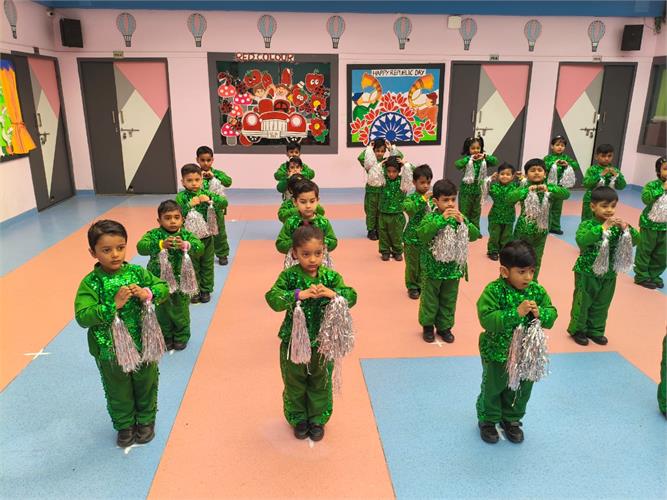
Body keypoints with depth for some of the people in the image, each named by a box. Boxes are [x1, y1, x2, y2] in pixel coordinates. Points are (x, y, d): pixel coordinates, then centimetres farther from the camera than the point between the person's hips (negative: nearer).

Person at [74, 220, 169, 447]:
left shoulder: (137, 272, -9)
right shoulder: (90, 283, -16)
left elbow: (164, 287, -1)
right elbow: (82, 317, -23)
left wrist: (149, 293, -22)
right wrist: (114, 304, -31)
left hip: (143, 346, 2)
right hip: (110, 352, -2)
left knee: (146, 386, 22)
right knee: (118, 393, 20)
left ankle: (146, 420, 46)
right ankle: (124, 425, 44)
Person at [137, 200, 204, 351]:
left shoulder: (186, 234, -8)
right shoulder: (154, 234, -9)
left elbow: (200, 247, -23)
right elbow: (141, 247, -26)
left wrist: (185, 245, -44)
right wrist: (161, 244, -41)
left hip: (181, 281, 0)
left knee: (181, 311, 14)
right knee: (162, 311, 16)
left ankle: (181, 337, 37)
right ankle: (166, 338, 37)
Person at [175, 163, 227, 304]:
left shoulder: (206, 193, -2)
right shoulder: (181, 197, -9)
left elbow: (224, 202, -11)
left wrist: (210, 200, -25)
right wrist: (189, 205, -29)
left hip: (207, 237, 2)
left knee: (207, 265, 13)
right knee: (192, 266, 10)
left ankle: (205, 290, 27)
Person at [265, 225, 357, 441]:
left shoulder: (330, 276, -9)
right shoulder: (289, 275, -14)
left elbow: (352, 296, -16)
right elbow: (272, 298, -25)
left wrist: (333, 293, -35)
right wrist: (299, 294, -37)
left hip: (322, 341, 1)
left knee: (321, 383, 18)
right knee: (294, 384, 18)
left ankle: (318, 419, 40)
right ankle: (298, 419, 40)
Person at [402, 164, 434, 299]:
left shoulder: (432, 198, 2)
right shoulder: (411, 198, -13)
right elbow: (408, 208, -35)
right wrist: (423, 199, -42)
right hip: (413, 238, -4)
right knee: (412, 265, 8)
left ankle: (420, 284, 32)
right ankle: (412, 287, 24)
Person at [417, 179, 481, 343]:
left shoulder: (459, 217, 0)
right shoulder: (430, 217, -12)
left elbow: (475, 235, -5)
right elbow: (422, 235, -29)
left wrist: (462, 222, -20)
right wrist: (442, 219, -31)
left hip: (453, 268, 4)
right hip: (432, 268, -3)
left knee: (449, 300, 15)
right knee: (429, 299, 11)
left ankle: (444, 327, 31)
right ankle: (427, 325, 29)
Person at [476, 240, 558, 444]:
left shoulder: (537, 291, -8)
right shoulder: (493, 290, -23)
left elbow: (552, 316, -5)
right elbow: (486, 319, -31)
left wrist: (539, 313, -27)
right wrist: (516, 313, -36)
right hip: (496, 353, -4)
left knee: (522, 390, 21)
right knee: (493, 389, 15)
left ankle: (511, 420, 45)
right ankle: (488, 420, 38)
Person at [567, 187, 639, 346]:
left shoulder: (616, 226, 0)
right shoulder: (587, 224, -14)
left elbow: (635, 240, -5)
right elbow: (581, 240, -33)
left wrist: (626, 228, -23)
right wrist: (602, 228, -38)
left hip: (608, 274, 5)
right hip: (587, 273, -5)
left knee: (602, 305, 16)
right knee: (582, 303, 6)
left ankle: (595, 330, 32)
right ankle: (577, 330, 22)